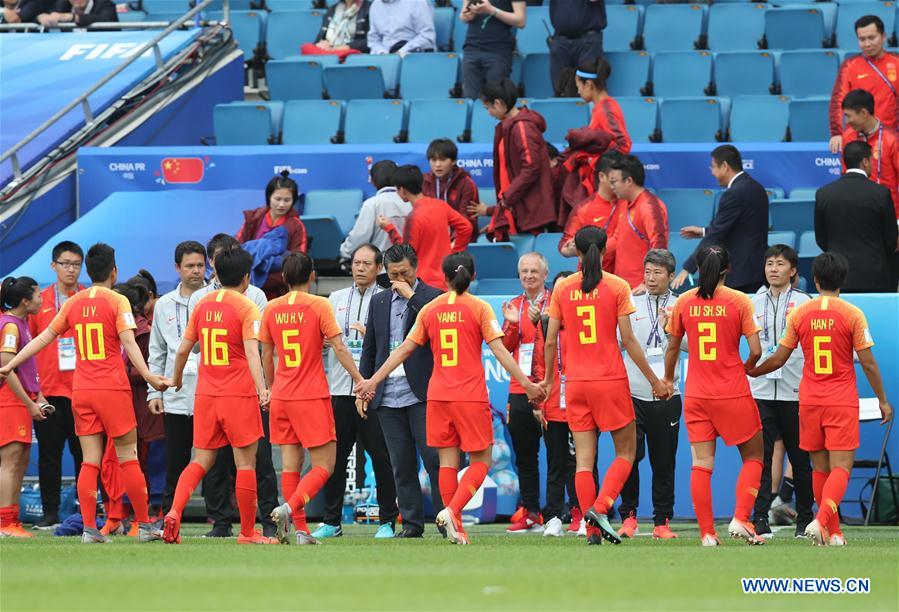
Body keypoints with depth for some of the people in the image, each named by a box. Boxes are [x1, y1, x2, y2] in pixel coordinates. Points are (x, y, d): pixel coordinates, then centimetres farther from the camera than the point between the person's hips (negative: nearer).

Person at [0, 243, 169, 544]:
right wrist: (150, 378, -19)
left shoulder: (73, 303, 9)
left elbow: (44, 338, 12)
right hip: (113, 389, -4)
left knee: (90, 461, 4)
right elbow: (129, 344, -14)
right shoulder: (117, 302, -4)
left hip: (81, 392, 4)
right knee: (128, 458, 2)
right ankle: (144, 526, 5)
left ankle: (89, 529, -3)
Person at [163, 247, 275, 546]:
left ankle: (174, 512, -11)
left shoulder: (202, 304, 8)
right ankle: (248, 531, 7)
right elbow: (251, 352, -20)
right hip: (239, 395, -5)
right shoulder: (246, 307, -7)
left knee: (201, 461, 10)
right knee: (245, 463, 3)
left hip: (205, 395, 5)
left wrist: (176, 379, 29)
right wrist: (262, 388, -27)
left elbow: (183, 349, 13)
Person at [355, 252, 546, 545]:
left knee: (448, 461, 8)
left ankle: (455, 527, 5)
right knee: (480, 462, 4)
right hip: (471, 397, -4)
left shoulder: (430, 309, 7)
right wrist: (526, 384, -6)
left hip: (438, 396, 4)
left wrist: (373, 381, 17)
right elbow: (499, 351, -9)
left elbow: (404, 349, 9)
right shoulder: (479, 308, -4)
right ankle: (451, 511, -16)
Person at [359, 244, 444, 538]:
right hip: (387, 395, 5)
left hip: (421, 392, -5)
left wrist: (412, 296, -14)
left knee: (433, 457, -8)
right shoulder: (379, 301, 16)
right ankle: (411, 522, 9)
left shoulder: (431, 296, 0)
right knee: (401, 463, 6)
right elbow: (369, 349, 19)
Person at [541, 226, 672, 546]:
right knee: (626, 451, 9)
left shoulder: (562, 288, 2)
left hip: (575, 382, 3)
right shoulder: (617, 286, -5)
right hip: (611, 381, -3)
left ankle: (593, 531, 0)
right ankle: (600, 508, -12)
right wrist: (654, 380, 2)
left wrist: (548, 378, 19)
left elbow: (551, 342, 3)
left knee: (584, 458, 5)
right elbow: (628, 340, -6)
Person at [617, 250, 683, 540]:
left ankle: (662, 522, 11)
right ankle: (628, 516, 4)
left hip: (667, 396, 0)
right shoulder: (631, 304, 7)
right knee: (630, 456, -10)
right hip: (632, 393, 0)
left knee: (664, 462, 3)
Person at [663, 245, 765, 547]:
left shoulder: (684, 302, 2)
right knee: (753, 456, 12)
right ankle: (740, 519, -4)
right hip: (733, 394, -3)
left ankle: (707, 533, 0)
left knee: (701, 465, 4)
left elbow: (672, 347, 10)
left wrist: (668, 380, 28)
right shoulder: (739, 301, -6)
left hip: (696, 395, 3)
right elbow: (755, 350, -8)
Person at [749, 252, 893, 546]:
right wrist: (883, 400, 6)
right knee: (841, 467, -5)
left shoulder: (799, 313, 1)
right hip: (843, 401, -3)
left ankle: (833, 532, 15)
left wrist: (750, 372, 22)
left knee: (820, 467, 12)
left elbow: (779, 359, 4)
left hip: (809, 400, 3)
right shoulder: (852, 314, -7)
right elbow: (868, 362, -5)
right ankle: (822, 521, -27)